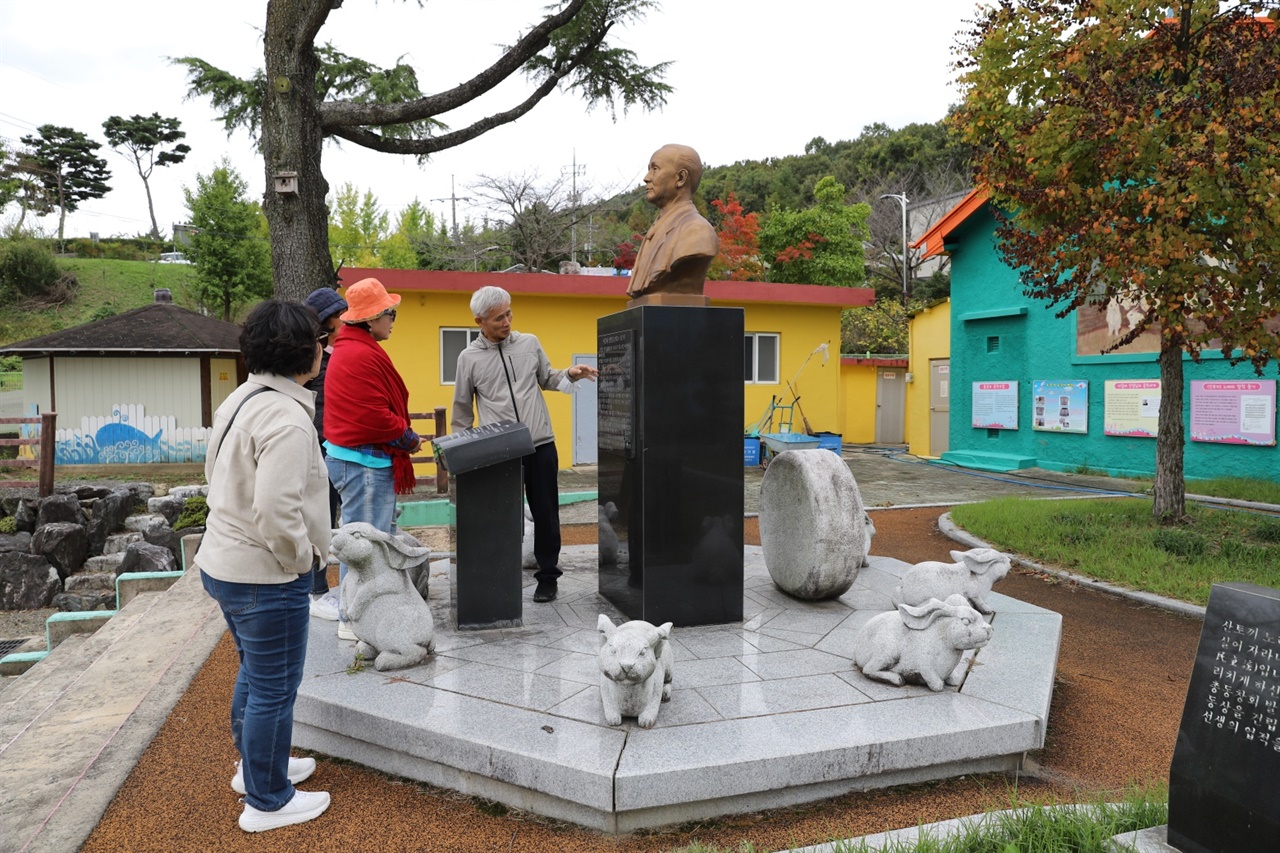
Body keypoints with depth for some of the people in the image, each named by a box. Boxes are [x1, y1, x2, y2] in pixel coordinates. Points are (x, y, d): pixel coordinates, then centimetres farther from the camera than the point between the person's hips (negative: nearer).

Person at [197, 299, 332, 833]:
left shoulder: (242, 399, 6)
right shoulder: (286, 417, -25)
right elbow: (277, 511, -32)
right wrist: (304, 558, -14)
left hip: (224, 562, 10)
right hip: (265, 574, -10)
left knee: (253, 672, 26)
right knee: (274, 689, 6)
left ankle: (254, 765, 44)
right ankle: (267, 803, 22)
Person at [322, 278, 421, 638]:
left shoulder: (351, 349, 16)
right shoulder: (362, 356, -19)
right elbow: (374, 417, -23)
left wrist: (401, 434, 9)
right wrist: (409, 438, -8)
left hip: (360, 458, 11)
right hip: (364, 462, -11)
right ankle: (353, 619, 9)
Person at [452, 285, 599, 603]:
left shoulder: (529, 343, 5)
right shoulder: (469, 358, 0)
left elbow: (547, 379, 18)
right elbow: (462, 408, 9)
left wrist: (570, 375, -2)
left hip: (541, 445, 2)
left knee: (546, 514, 7)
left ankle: (548, 577, 21)